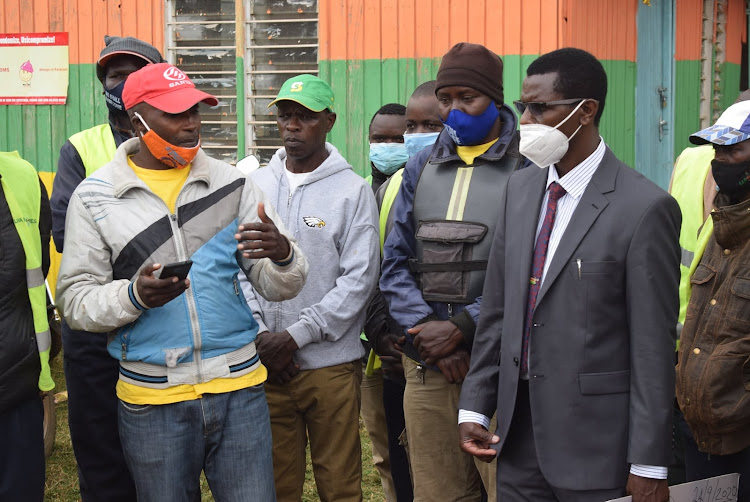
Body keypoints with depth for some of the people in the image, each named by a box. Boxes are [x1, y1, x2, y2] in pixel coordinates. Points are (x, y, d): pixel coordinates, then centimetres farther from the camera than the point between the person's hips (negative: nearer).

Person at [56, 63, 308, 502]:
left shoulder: (232, 184, 3)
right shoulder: (95, 197, 0)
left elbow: (280, 286, 1)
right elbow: (76, 299, -1)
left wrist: (283, 255, -22)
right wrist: (134, 295, -21)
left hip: (239, 389, 1)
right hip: (151, 402, -1)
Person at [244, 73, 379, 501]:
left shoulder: (353, 191, -3)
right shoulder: (254, 185, 8)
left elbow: (359, 279, -9)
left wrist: (295, 336, -14)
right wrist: (260, 336, -7)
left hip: (331, 364, -3)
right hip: (264, 362, 3)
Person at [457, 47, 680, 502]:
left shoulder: (644, 208, -14)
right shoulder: (520, 188, 7)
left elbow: (654, 346, -14)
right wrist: (475, 405, 8)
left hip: (596, 444, -6)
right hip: (519, 433, 6)